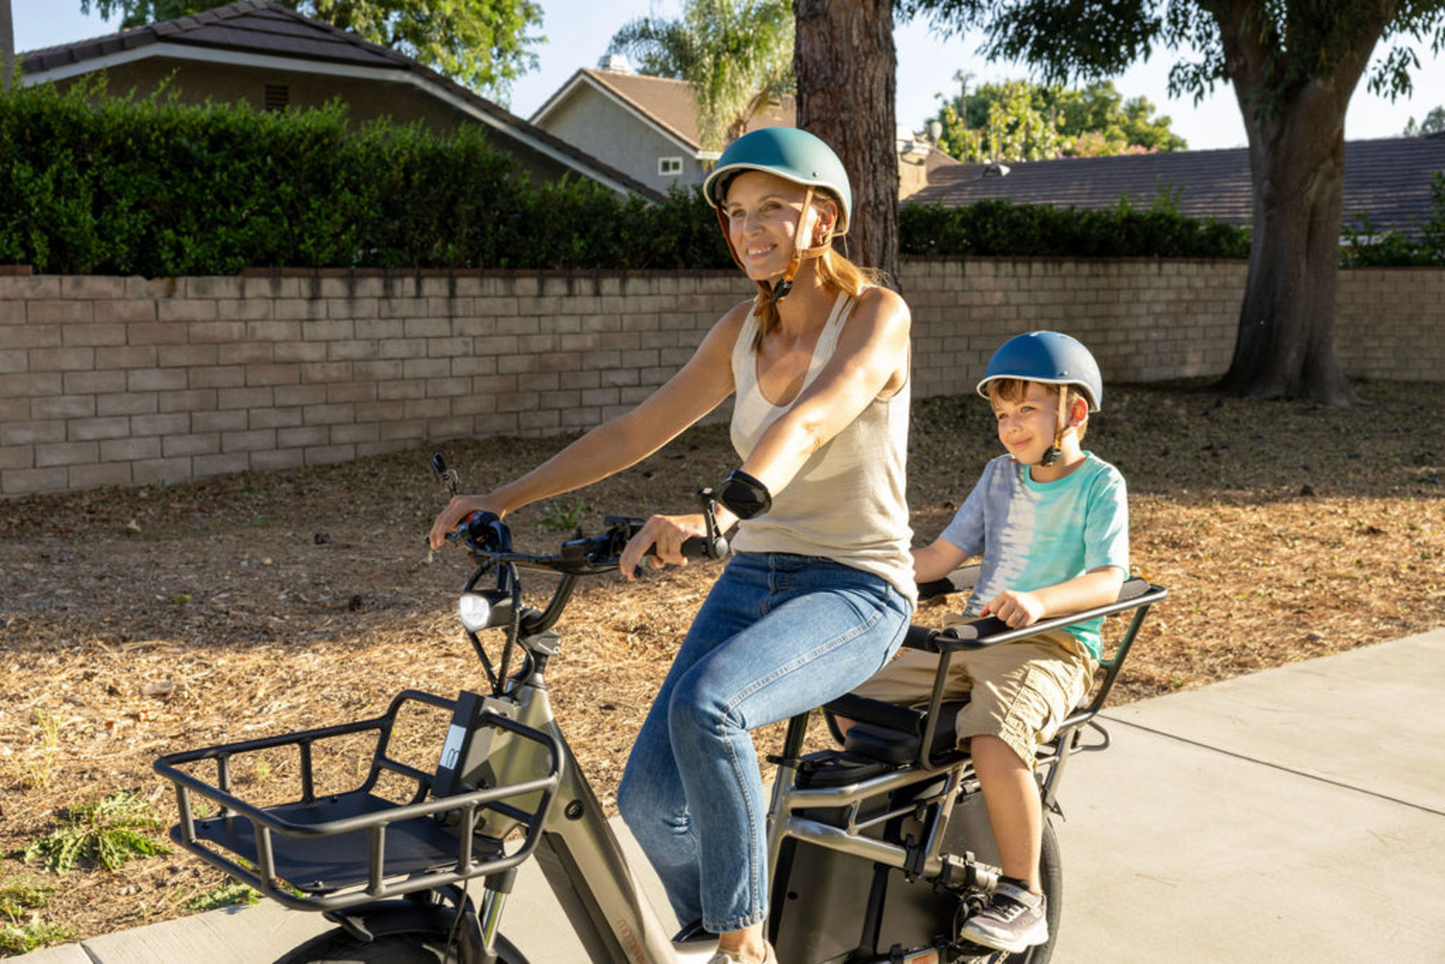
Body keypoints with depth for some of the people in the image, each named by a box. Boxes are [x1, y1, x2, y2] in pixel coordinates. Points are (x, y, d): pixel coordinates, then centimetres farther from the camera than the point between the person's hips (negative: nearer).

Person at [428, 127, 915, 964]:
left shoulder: (876, 314, -11)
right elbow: (634, 433, 9)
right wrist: (502, 500, 1)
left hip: (855, 590, -6)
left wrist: (719, 513, -48)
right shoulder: (743, 331, 8)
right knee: (651, 799, -7)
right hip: (754, 579, 6)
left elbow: (809, 422, -31)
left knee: (704, 703, -34)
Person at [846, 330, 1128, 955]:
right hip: (972, 640, 7)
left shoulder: (1099, 482, -2)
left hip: (1052, 647, -7)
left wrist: (1039, 601, -34)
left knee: (995, 741, -34)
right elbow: (940, 557, 16)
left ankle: (1023, 897, -16)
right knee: (856, 702, -6)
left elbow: (1108, 579, -16)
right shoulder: (1000, 475, 16)